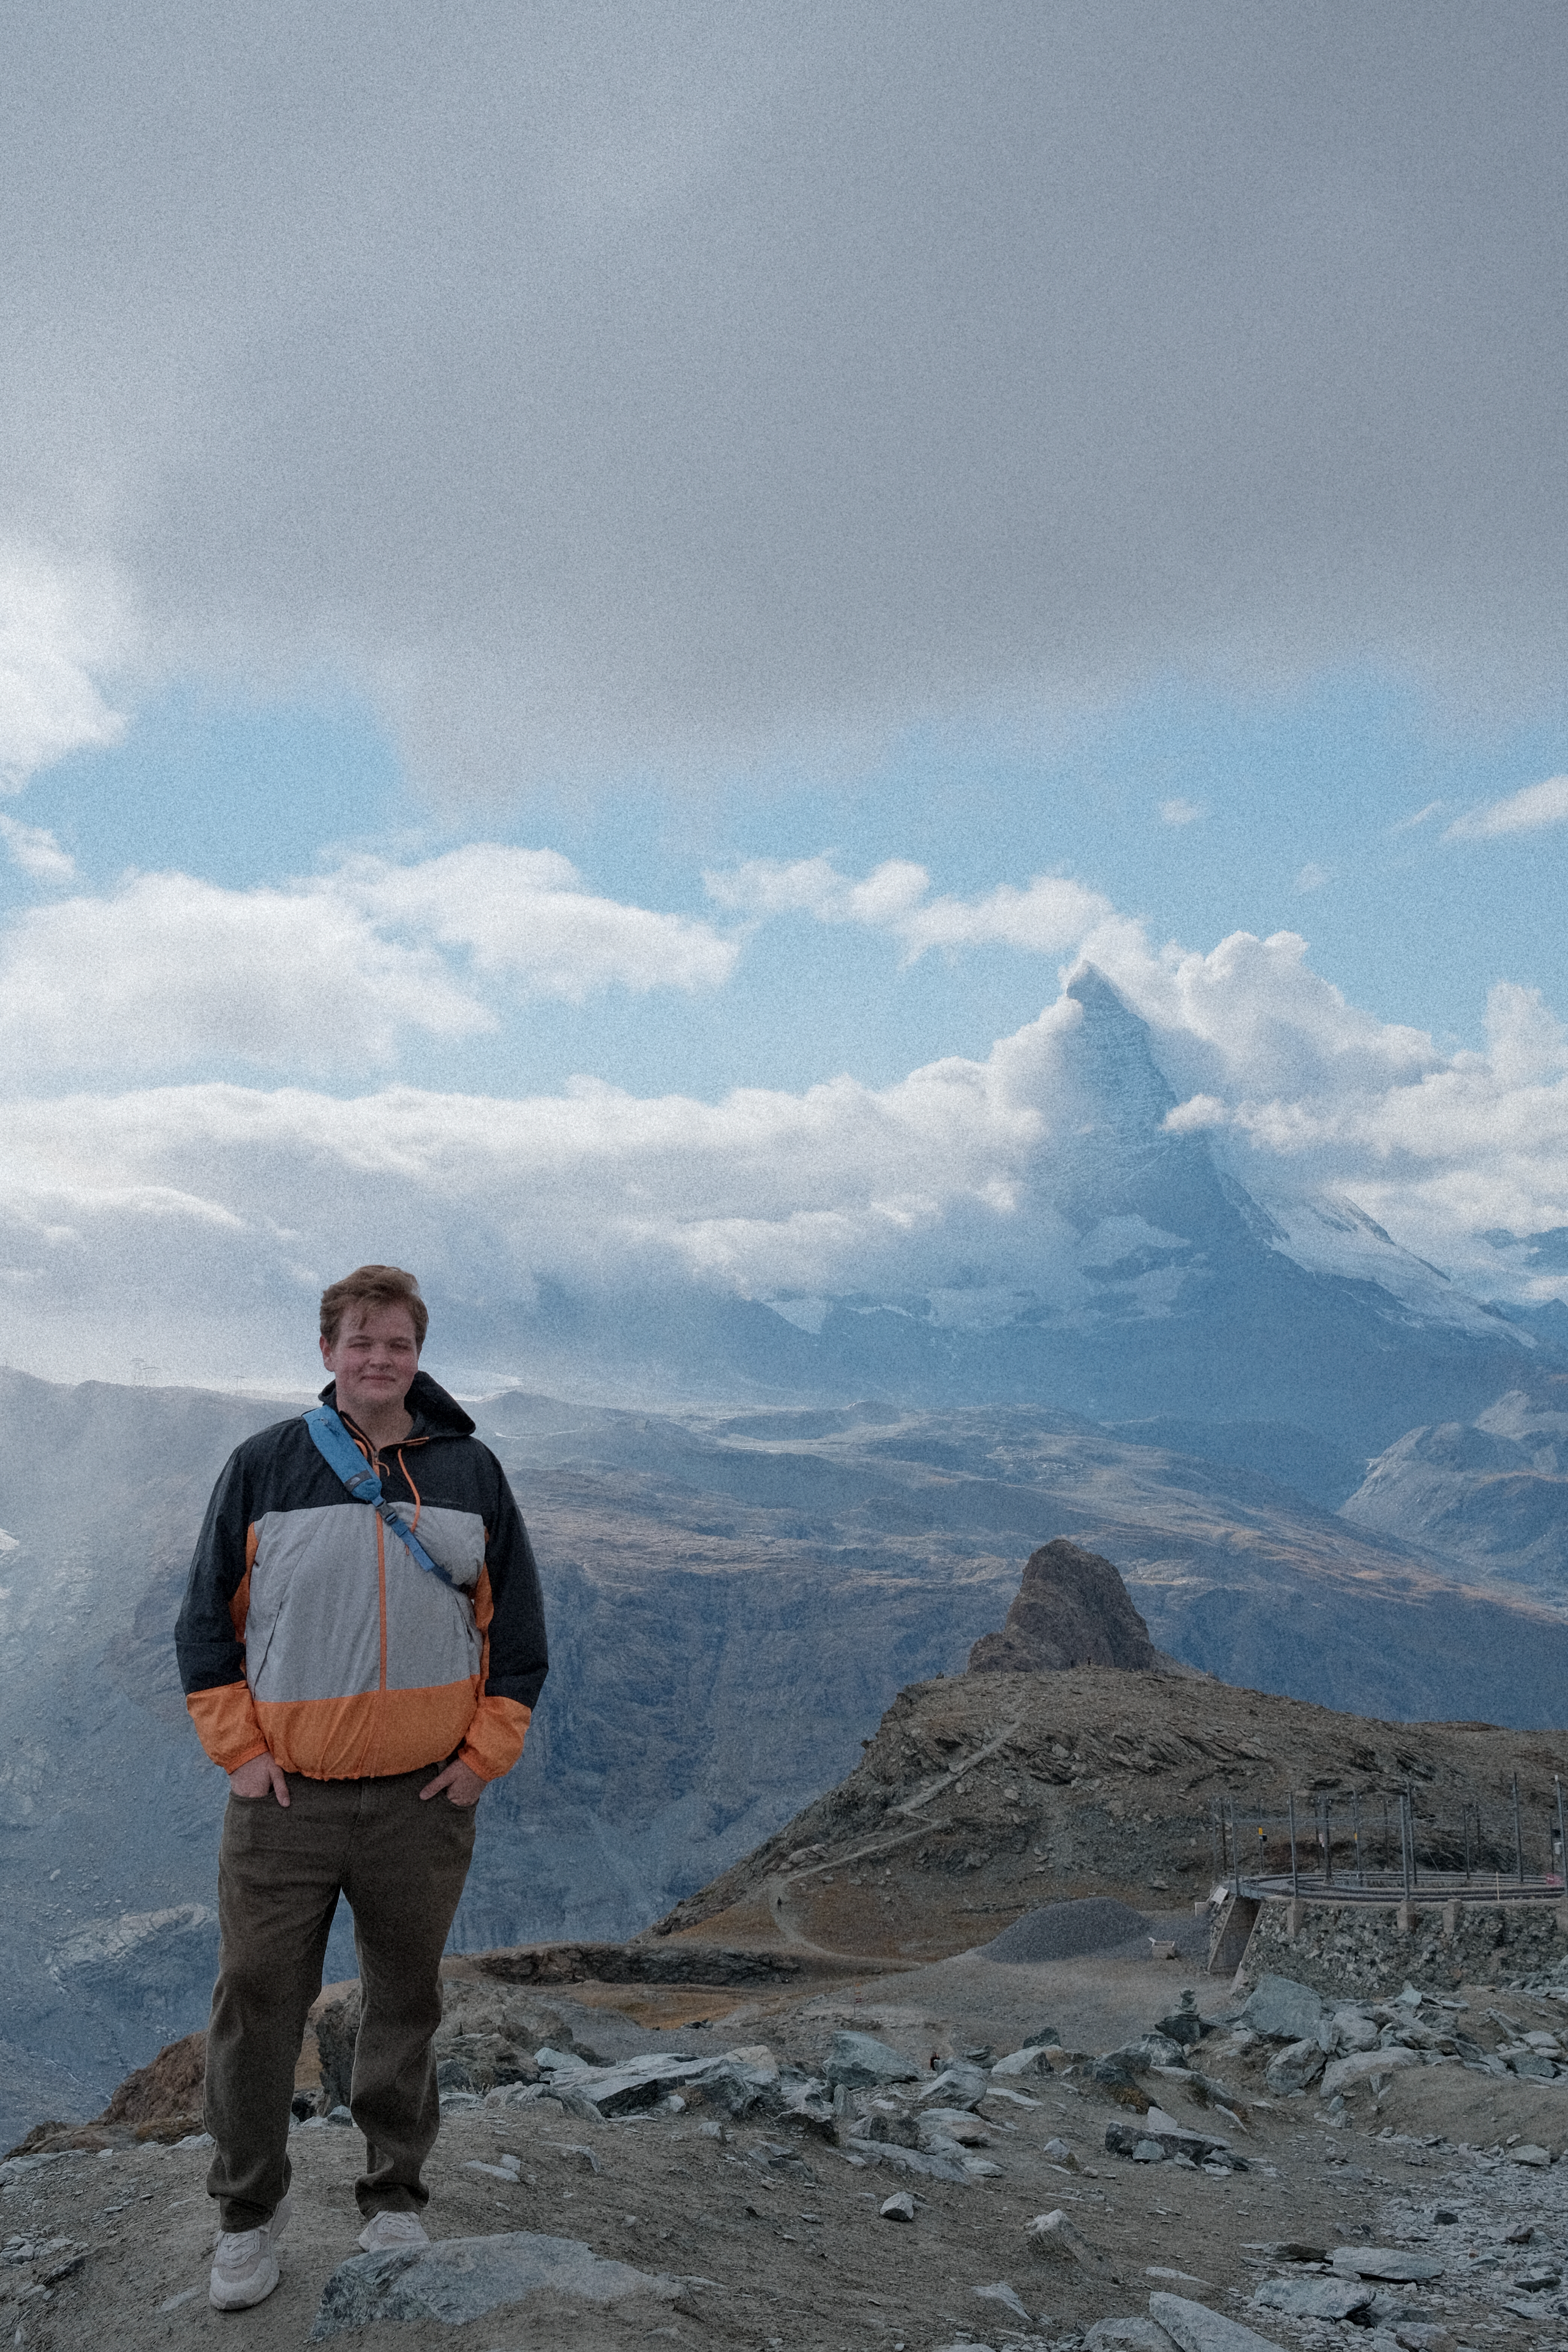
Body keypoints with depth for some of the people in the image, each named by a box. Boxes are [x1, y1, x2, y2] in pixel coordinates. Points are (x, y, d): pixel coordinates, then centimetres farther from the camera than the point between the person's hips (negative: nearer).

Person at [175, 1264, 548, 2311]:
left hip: (425, 1800, 1)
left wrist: (486, 1753, 0)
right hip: (285, 1797, -1)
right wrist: (238, 1749, -3)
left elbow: (518, 1626, 7)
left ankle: (396, 2198, 31)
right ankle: (250, 2209, 24)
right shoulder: (265, 1466, -2)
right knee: (256, 2002, 4)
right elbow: (207, 1619, 4)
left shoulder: (471, 1471, 1)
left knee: (406, 2002, 13)